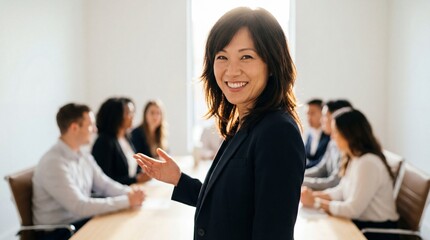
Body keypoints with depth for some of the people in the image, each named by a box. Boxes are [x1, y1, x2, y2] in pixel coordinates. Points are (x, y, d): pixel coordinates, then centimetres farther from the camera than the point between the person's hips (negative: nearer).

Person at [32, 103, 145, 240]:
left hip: (82, 221, 8)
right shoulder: (53, 163, -22)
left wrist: (130, 193, -12)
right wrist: (126, 201, -25)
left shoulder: (84, 157, 5)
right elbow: (79, 206, -26)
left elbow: (105, 184, 9)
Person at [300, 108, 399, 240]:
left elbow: (353, 209, -22)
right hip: (359, 223, 8)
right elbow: (341, 191, 13)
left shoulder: (368, 163, -22)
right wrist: (314, 195, -2)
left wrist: (316, 202, -14)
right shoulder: (353, 158, 7)